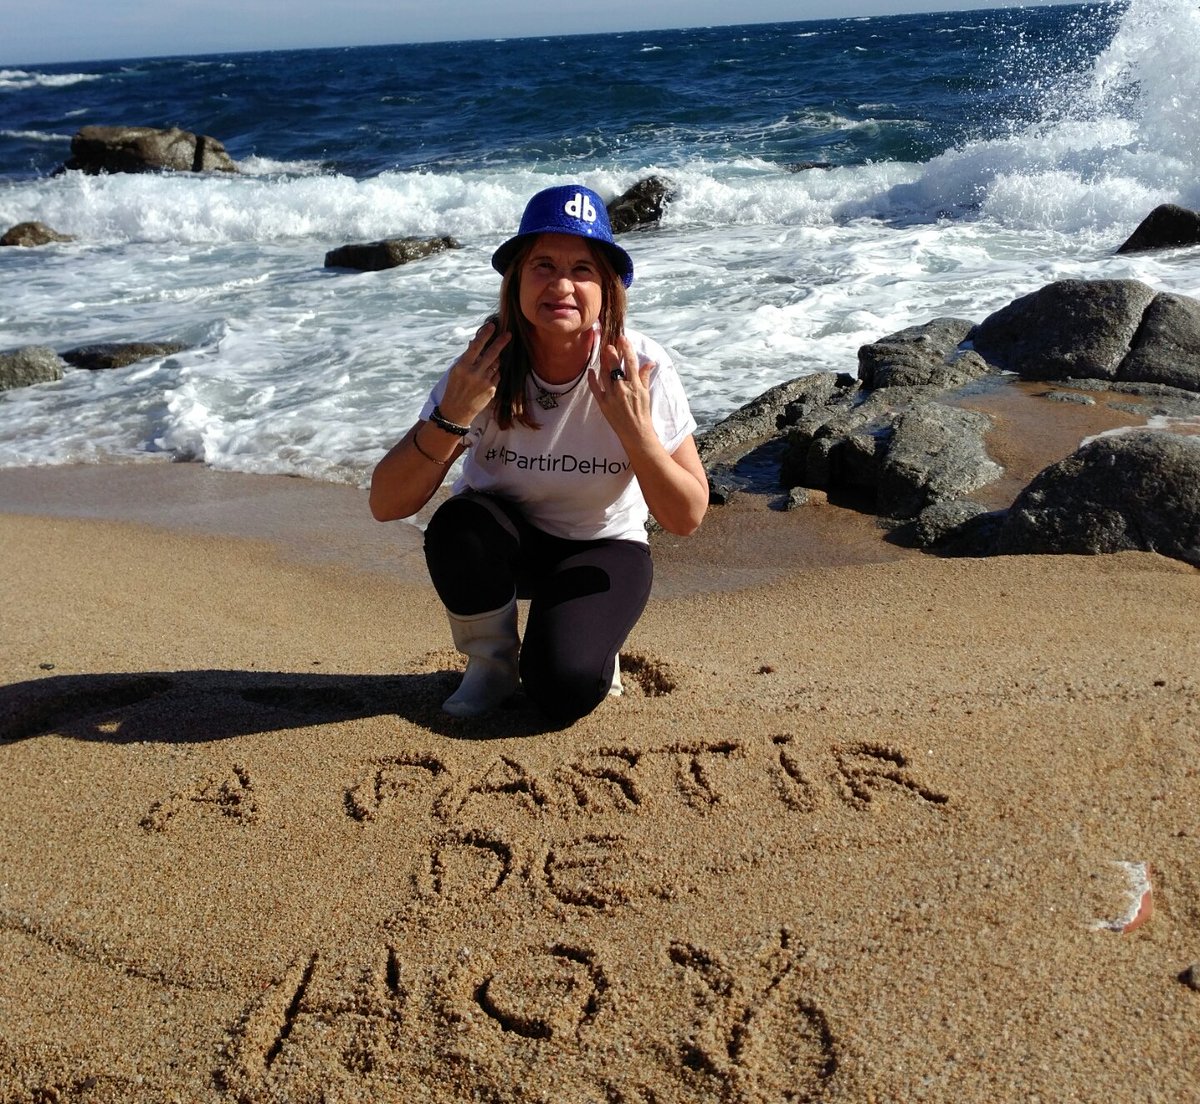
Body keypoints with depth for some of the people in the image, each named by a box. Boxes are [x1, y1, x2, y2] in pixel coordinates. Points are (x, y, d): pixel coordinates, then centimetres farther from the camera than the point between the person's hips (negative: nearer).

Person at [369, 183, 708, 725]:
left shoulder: (643, 368, -21)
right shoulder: (484, 366, -20)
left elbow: (688, 518, -19)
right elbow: (385, 505, -22)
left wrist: (636, 430, -34)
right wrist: (453, 414, -37)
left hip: (602, 548, -1)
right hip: (506, 539, 2)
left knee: (560, 689, -26)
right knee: (459, 527, -33)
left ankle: (593, 644, 11)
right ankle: (492, 661, -3)